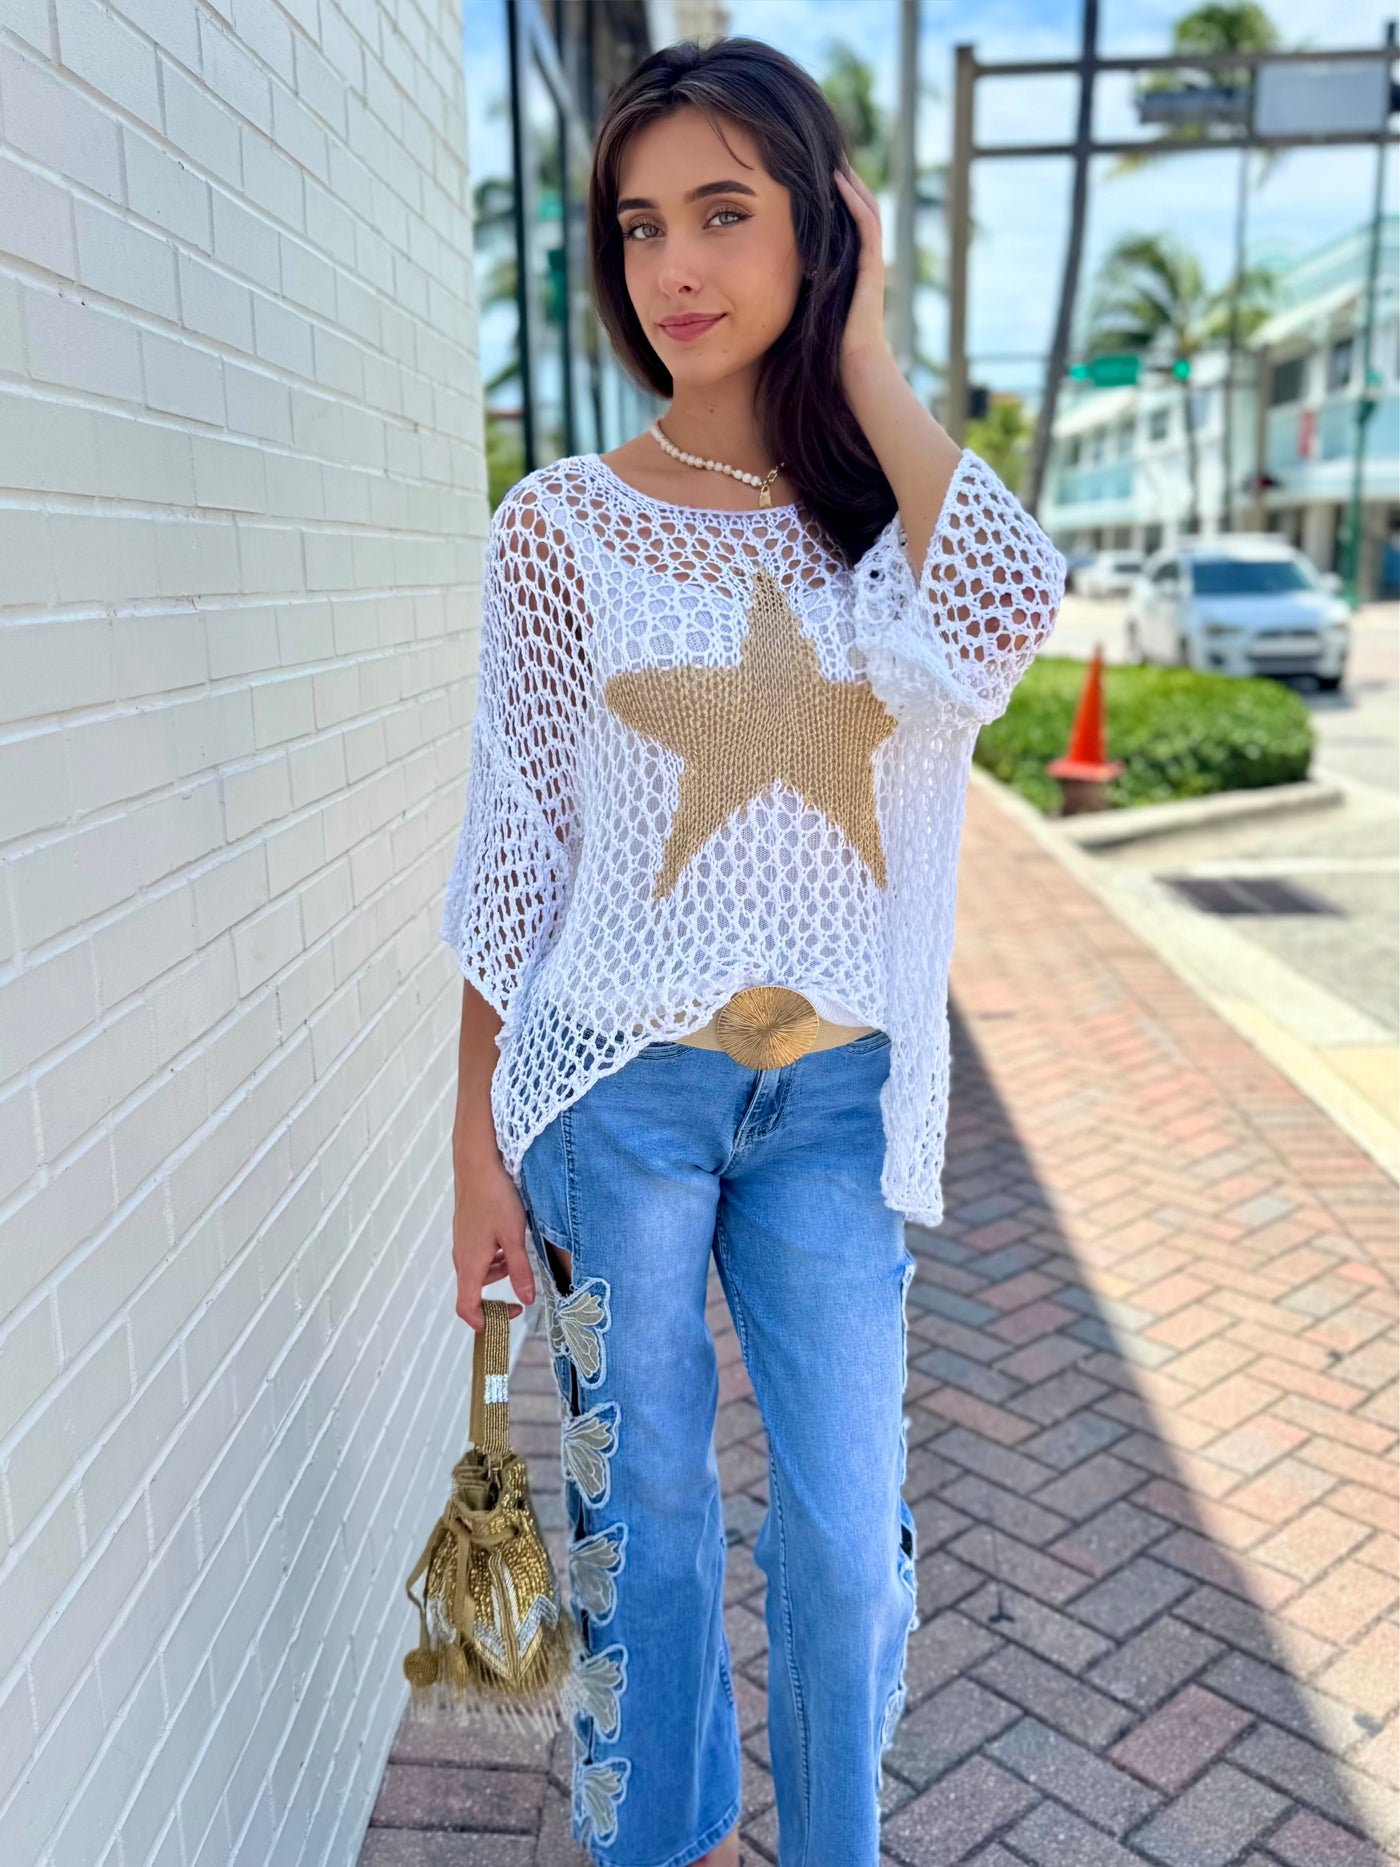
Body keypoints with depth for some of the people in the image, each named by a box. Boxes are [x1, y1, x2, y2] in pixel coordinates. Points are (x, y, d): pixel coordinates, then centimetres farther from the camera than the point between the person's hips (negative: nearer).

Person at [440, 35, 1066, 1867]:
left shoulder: (892, 516, 3)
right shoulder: (568, 525, -3)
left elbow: (1002, 624, -22)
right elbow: (515, 845, -1)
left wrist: (861, 354, -10)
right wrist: (480, 1138, 0)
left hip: (832, 1097, 2)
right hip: (619, 1085, -1)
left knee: (850, 1533, 9)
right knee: (644, 1508, 13)